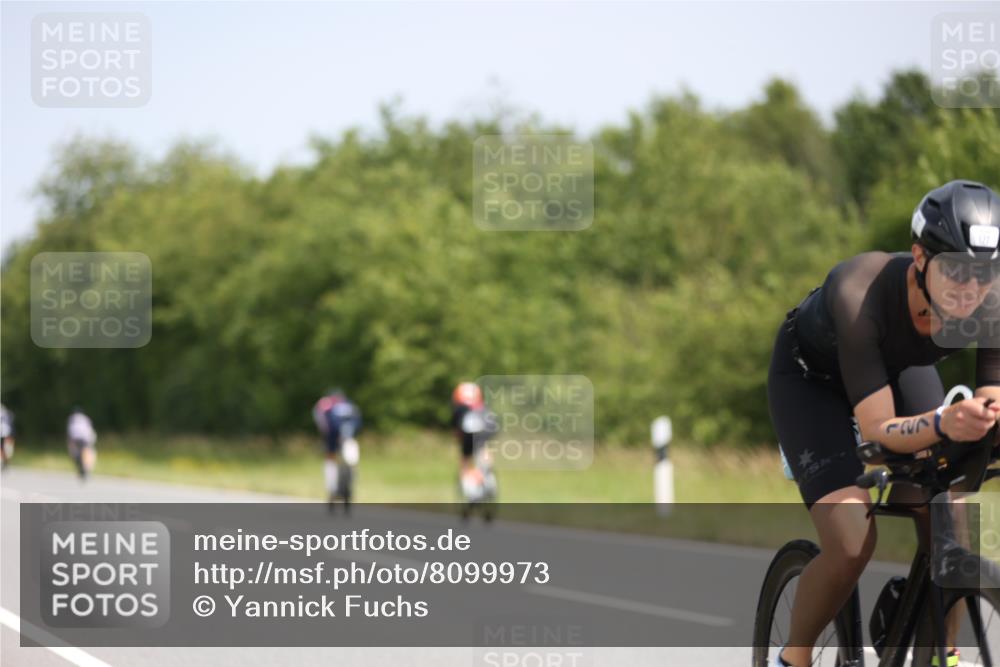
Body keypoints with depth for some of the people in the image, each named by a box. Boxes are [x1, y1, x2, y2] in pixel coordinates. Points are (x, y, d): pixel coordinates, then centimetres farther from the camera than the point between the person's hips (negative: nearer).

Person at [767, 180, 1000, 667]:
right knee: (852, 545, -20)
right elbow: (877, 428, -39)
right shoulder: (863, 293, -42)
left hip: (898, 367, 4)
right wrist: (942, 424, -59)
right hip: (812, 374, -4)